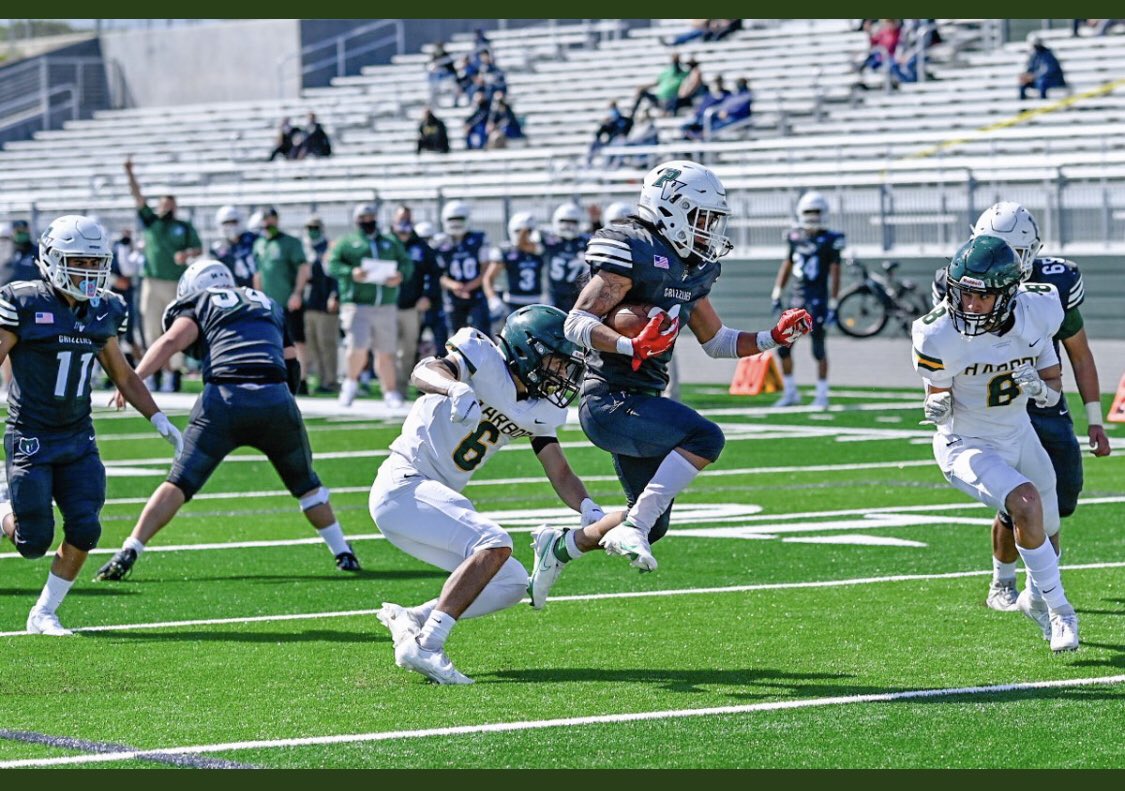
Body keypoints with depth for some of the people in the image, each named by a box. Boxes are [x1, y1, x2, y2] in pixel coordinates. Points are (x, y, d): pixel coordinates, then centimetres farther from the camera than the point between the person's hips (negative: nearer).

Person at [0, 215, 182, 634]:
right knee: (35, 543, -7)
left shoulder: (103, 312, 4)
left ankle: (44, 613, 10)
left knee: (84, 529, -7)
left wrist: (160, 421, 11)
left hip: (78, 439, 5)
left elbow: (124, 376, 17)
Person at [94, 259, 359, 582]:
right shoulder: (270, 307, 30)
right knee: (305, 483, 24)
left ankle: (129, 553, -6)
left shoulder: (201, 305, 17)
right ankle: (344, 554, 28)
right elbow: (292, 365, 26)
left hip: (223, 400, -3)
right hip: (276, 400, 3)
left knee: (179, 483, 3)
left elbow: (171, 341, -1)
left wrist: (132, 380, -9)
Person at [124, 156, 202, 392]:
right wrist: (129, 173, -5)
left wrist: (187, 253, -15)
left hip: (176, 284, -1)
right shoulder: (150, 222, 12)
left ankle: (172, 373, -2)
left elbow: (199, 249, 7)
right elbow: (138, 197, 4)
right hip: (152, 283, 2)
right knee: (152, 329, 2)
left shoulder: (185, 227, 10)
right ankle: (155, 370, 9)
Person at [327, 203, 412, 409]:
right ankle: (351, 382, 9)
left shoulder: (391, 243, 18)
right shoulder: (346, 243, 7)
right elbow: (331, 265, -3)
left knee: (385, 352, 6)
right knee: (358, 347, -17)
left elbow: (407, 263, 13)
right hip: (357, 305, -3)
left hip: (386, 306, 3)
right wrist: (351, 273, -21)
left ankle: (390, 392, 18)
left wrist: (400, 275, -10)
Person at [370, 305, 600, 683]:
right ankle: (425, 646, -26)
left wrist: (588, 508, -10)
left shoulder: (539, 411, 10)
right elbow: (424, 371, -30)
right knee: (495, 545, -26)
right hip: (403, 485, -9)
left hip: (438, 498, 9)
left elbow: (561, 474, 10)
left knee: (513, 584, 7)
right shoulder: (484, 358, -13)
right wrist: (455, 387, -53)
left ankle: (411, 620, 8)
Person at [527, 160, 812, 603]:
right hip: (610, 401, -10)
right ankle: (633, 528, -24)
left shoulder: (690, 271, 13)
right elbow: (577, 323, -20)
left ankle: (560, 545, 30)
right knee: (705, 438, -27)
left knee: (653, 525, 13)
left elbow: (716, 341, 23)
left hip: (639, 401, 10)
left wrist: (774, 338, 11)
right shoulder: (634, 253, -14)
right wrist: (631, 346, -35)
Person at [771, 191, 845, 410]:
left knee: (818, 348, -3)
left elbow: (835, 274, -7)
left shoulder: (830, 241, -6)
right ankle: (790, 393, 16)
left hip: (817, 301, -6)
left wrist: (833, 305, -10)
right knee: (783, 346, 5)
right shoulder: (796, 238, 9)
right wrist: (777, 294, 12)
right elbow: (786, 266, 18)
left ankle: (822, 395, 7)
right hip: (797, 299, 6)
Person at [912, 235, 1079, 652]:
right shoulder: (941, 336, -28)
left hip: (1018, 435, 5)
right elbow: (938, 393, -9)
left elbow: (1054, 390, -5)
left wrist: (1039, 386, -26)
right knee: (1025, 502, -29)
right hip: (967, 445, -5)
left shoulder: (1037, 313, -17)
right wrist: (937, 407, -31)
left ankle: (1035, 598, 54)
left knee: (1046, 532, 20)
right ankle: (1058, 610, -11)